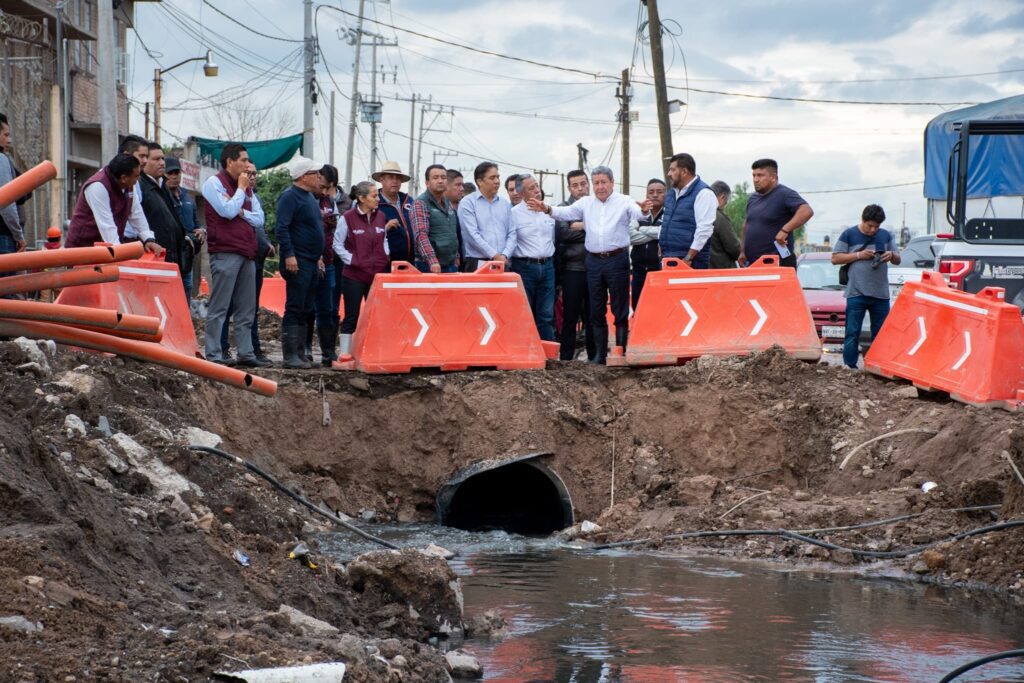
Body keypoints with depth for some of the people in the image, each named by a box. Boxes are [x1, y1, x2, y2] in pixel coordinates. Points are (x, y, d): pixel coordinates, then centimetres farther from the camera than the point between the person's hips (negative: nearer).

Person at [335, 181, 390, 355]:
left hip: (378, 274, 5)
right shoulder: (348, 218, -6)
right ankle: (345, 355, 4)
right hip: (354, 275, -5)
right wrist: (352, 260, -10)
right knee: (351, 318, 0)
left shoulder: (381, 217, 8)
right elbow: (338, 245, -2)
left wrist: (385, 255, 4)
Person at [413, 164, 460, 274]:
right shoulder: (421, 203, -7)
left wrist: (456, 258, 14)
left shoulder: (449, 204, 16)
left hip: (451, 265, 7)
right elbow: (421, 235, -18)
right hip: (429, 267, -7)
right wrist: (433, 261, -29)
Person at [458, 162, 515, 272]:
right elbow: (472, 235, -10)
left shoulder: (505, 204, 16)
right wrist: (495, 256, -12)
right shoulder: (467, 203, 0)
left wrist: (504, 255, -6)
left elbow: (511, 234, 12)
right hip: (477, 264, -5)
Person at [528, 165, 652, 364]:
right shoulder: (586, 203, 9)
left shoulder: (624, 202, -1)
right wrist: (548, 209, -19)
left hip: (617, 259, -4)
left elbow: (637, 213, -17)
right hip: (593, 260, 4)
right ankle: (600, 353, 18)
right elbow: (566, 213, 0)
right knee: (596, 310, 9)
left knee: (620, 310, 0)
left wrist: (644, 210, -41)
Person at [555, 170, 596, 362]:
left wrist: (579, 226, -8)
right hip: (572, 268, -2)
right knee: (570, 316, 1)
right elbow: (563, 233, -12)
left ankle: (594, 356, 14)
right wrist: (590, 229, -10)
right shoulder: (564, 208, 4)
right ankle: (566, 358, 4)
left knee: (593, 316, 8)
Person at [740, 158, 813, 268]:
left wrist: (785, 230, -27)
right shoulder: (752, 198, 17)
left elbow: (807, 211, -21)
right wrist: (743, 252, 22)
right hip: (753, 263, 8)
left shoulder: (784, 194, -8)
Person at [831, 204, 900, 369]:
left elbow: (897, 260, 17)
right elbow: (835, 258, -1)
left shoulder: (886, 236, 12)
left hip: (881, 294, 3)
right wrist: (859, 255, -11)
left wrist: (892, 255, -7)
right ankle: (849, 367, -3)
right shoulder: (849, 235, 2)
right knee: (852, 333, -4)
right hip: (856, 293, -3)